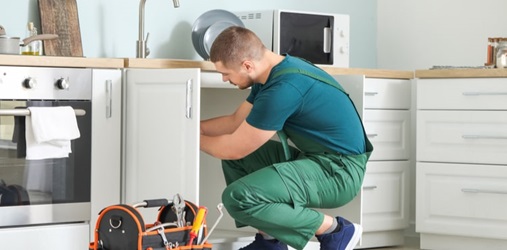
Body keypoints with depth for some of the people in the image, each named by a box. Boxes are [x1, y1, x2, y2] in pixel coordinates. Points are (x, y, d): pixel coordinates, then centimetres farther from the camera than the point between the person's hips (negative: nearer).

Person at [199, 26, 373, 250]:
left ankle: (335, 231, -8)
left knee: (238, 198, -23)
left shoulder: (283, 89, -25)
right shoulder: (273, 71, 5)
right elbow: (236, 121, 20)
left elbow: (235, 148, -15)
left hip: (338, 171, -10)